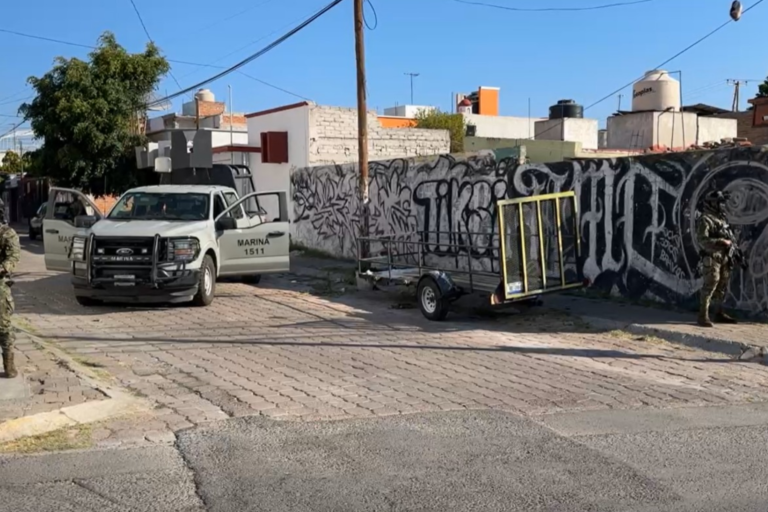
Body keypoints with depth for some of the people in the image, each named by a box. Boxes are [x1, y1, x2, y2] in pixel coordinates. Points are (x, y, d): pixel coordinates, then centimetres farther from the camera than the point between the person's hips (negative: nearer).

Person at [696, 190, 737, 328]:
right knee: (709, 287, -11)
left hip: (723, 258, 9)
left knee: (722, 287, 14)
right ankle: (703, 316, -9)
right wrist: (721, 242, -23)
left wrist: (730, 243, 7)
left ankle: (719, 313, 24)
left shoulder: (721, 219, 17)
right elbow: (702, 240, -19)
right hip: (711, 259, -9)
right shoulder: (705, 219, -10)